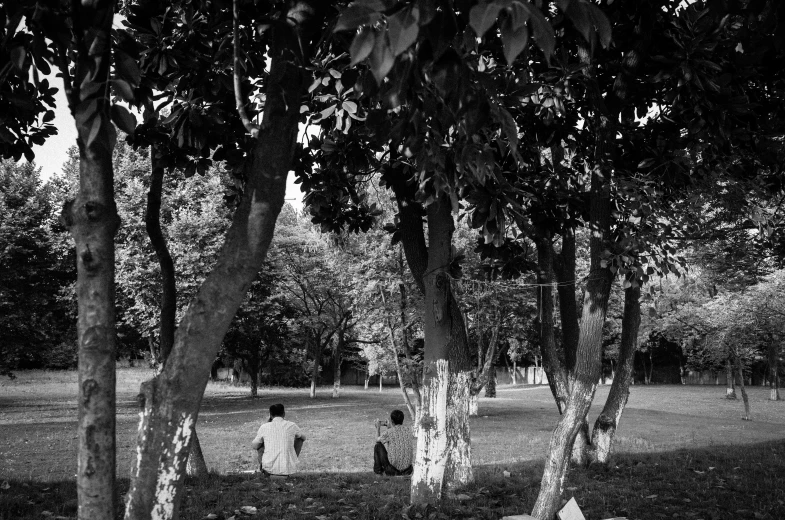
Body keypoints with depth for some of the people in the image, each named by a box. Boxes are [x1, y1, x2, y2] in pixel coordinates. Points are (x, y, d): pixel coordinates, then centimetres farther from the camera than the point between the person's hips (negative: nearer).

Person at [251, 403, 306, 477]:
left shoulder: (264, 427, -2)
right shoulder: (291, 426, 0)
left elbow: (254, 446, 14)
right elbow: (303, 437, 22)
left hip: (269, 468, 0)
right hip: (289, 470, 0)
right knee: (299, 438, 21)